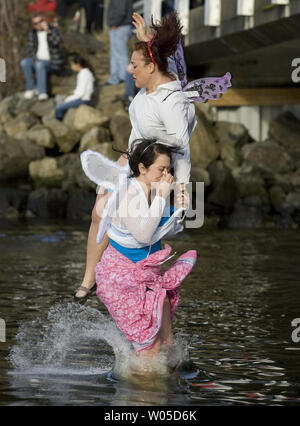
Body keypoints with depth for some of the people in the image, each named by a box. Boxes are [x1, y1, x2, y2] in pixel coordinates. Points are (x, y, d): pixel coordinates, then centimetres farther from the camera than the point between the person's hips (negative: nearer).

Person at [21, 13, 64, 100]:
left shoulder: (54, 30, -3)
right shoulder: (32, 34, 8)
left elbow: (56, 41, -23)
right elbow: (30, 49, 1)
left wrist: (48, 30, -26)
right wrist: (35, 60, -16)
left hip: (52, 62, -4)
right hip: (38, 60, 4)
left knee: (40, 65, -37)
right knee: (24, 63, -27)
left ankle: (42, 92, -39)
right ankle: (31, 88, -18)